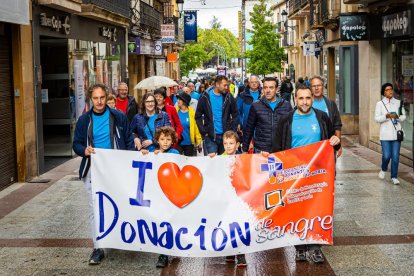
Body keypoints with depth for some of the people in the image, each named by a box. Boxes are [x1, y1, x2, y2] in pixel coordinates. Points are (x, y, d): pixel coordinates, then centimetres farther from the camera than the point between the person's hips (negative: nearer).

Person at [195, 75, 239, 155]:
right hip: (210, 136, -2)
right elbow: (198, 116, 1)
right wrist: (204, 132, -6)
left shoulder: (229, 97, 2)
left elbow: (235, 115, 9)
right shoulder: (205, 97, -3)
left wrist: (232, 131, 0)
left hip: (226, 136, 2)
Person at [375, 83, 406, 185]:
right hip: (385, 134, -2)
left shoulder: (398, 103, 7)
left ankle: (394, 177, 10)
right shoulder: (380, 104, 1)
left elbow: (403, 116, 9)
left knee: (396, 156, -1)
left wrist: (397, 117, -12)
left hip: (396, 133, 2)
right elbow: (377, 118, -4)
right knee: (386, 156, -6)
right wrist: (387, 116, -21)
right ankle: (383, 169, 26)